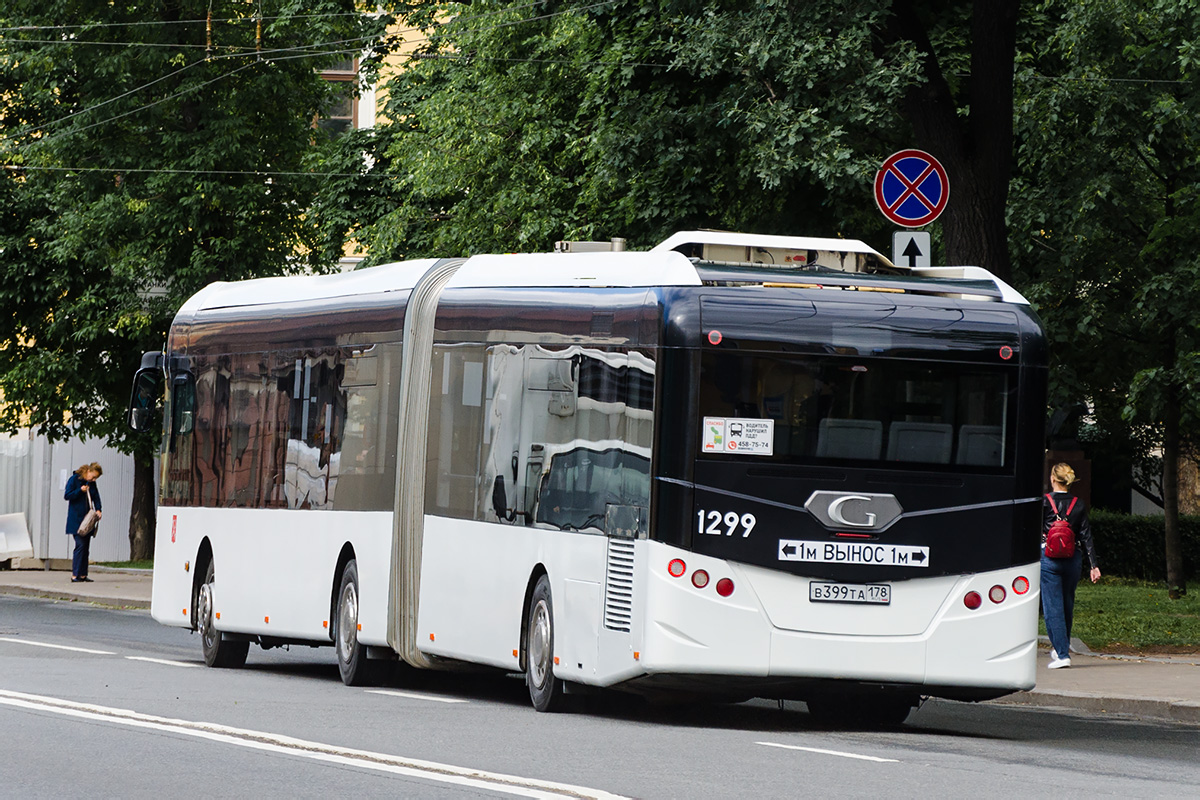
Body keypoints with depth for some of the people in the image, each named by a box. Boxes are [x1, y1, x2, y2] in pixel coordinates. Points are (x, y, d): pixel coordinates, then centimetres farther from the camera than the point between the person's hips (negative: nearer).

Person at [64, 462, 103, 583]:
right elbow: (67, 496, -8)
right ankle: (75, 575, -13)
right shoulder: (74, 480, -5)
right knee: (80, 545, -14)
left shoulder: (91, 483, 12)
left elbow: (96, 497, 10)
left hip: (87, 519, 7)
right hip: (76, 519, -7)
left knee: (86, 547, 5)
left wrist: (98, 509, -8)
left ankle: (83, 574, 8)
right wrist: (80, 490, -20)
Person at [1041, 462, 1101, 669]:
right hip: (1073, 559, 4)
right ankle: (1062, 647, 34)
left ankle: (1062, 654, -9)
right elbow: (1086, 536, 2)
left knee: (1053, 607, -2)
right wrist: (1093, 565, 2)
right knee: (1067, 604, 20)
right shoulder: (1078, 505, 3)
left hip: (1048, 558, -4)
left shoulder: (1044, 502, -7)